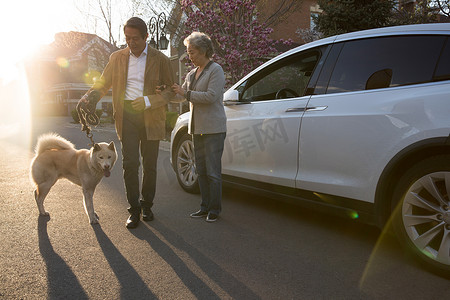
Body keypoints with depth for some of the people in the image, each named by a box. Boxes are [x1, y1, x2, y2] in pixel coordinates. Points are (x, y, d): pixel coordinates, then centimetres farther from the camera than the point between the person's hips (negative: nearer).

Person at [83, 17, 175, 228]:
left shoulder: (160, 60, 2)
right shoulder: (117, 58, 10)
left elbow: (170, 90, 1)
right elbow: (103, 83, 16)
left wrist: (148, 101, -15)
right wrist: (88, 96, -4)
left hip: (151, 118, -1)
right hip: (126, 115, 1)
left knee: (149, 165, 7)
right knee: (130, 164, -5)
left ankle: (147, 205, 25)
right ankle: (134, 210, 7)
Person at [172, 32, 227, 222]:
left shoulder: (216, 70, -6)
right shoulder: (192, 74, 17)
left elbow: (211, 96, -17)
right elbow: (181, 94, 19)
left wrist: (186, 94, -15)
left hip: (213, 128, -8)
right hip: (197, 127, 8)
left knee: (213, 171, -4)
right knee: (201, 170, 10)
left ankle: (214, 209, 8)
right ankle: (205, 207, 19)